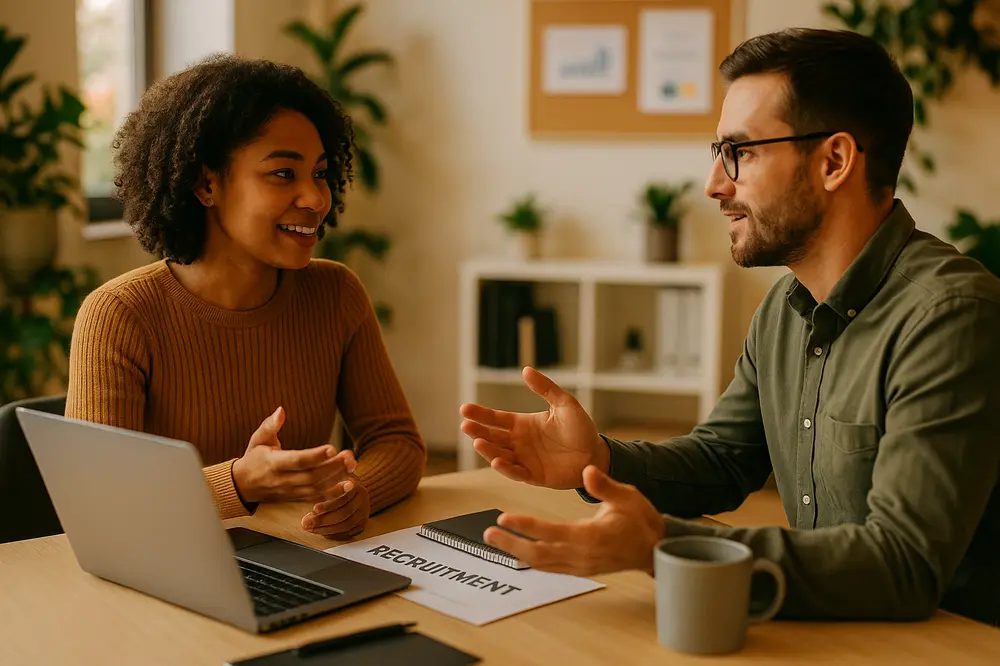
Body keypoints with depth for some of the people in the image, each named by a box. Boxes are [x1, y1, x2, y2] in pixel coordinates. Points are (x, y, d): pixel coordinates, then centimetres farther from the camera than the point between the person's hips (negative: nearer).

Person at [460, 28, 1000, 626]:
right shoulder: (786, 308, 8)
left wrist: (661, 545, -34)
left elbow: (905, 566, -27)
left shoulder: (950, 317, -20)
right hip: (822, 631, 6)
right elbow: (719, 460, 14)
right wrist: (600, 460, -7)